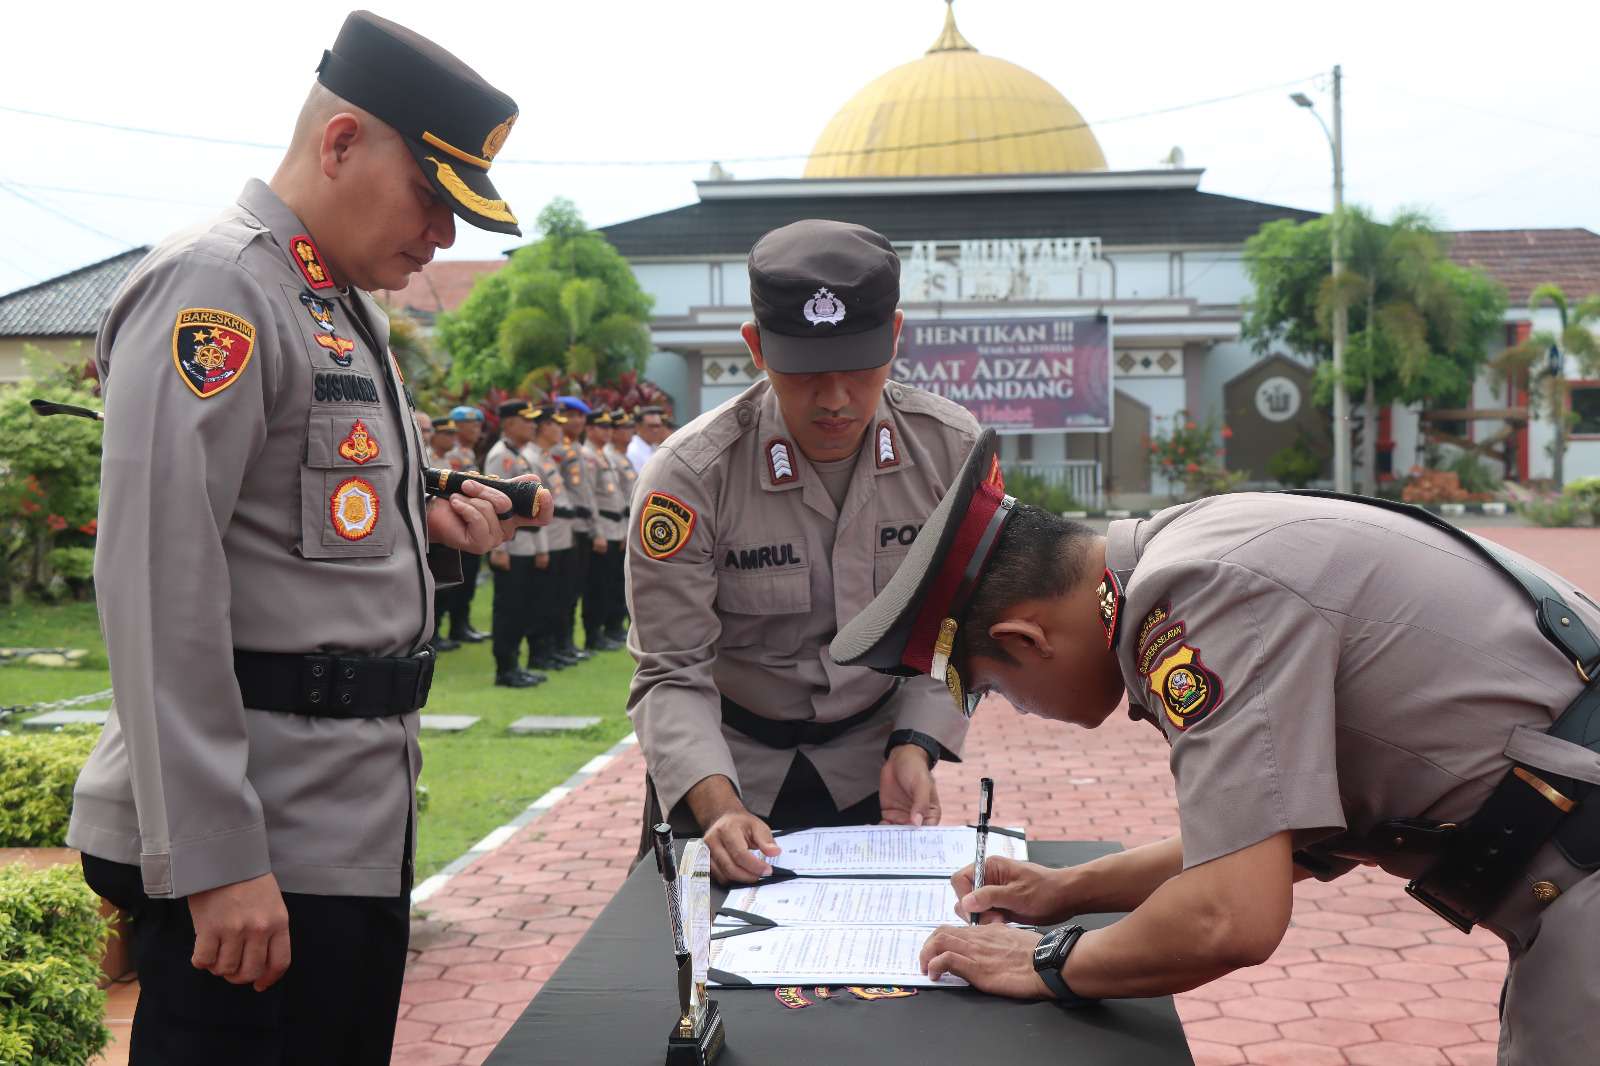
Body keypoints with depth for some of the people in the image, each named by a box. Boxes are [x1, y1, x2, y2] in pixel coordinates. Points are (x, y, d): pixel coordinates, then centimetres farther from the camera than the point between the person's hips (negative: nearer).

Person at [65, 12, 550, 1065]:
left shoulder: (349, 308, 16)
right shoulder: (212, 288, -13)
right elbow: (160, 590, -21)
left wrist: (430, 529, 4)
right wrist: (215, 860, -23)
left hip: (359, 820, 9)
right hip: (256, 841, -9)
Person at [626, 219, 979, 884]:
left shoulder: (950, 448, -15)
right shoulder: (688, 476, -24)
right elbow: (673, 674, -22)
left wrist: (914, 745, -19)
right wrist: (717, 804, -36)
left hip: (870, 761, 3)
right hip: (725, 760, -2)